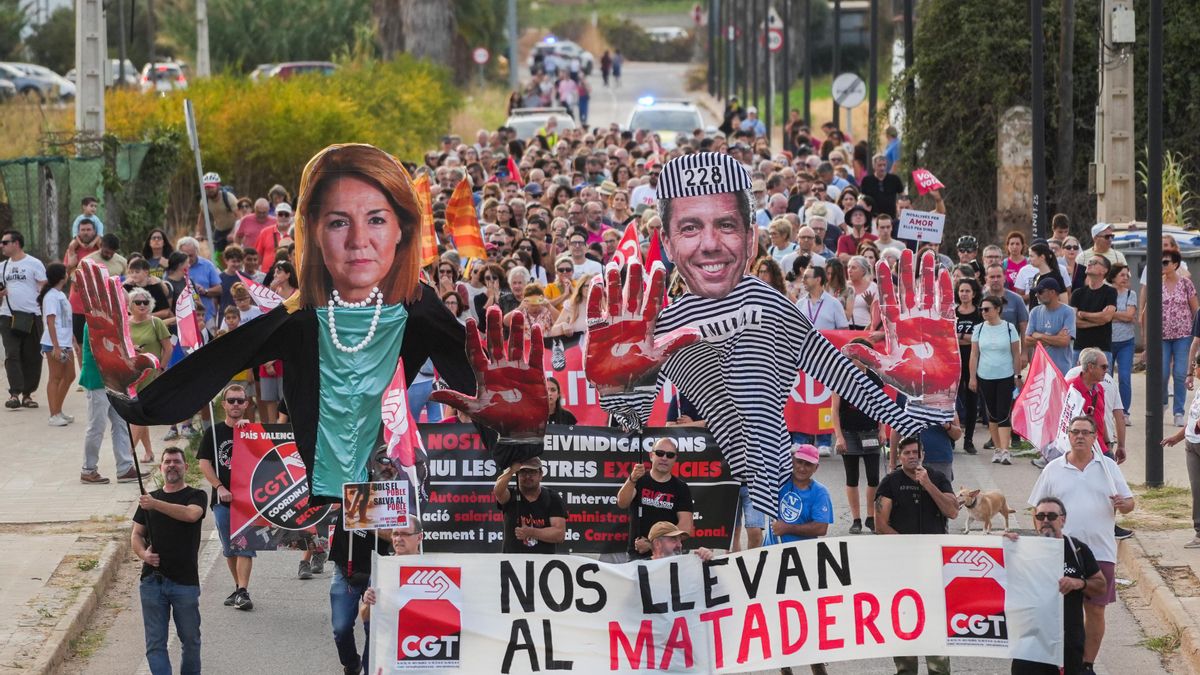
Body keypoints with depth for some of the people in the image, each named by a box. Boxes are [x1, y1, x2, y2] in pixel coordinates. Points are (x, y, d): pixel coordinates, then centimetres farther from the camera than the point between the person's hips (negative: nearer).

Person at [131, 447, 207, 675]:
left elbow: (191, 514, -22)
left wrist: (156, 504, -30)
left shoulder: (195, 496, 1)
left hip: (185, 581, -3)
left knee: (190, 638, 8)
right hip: (152, 580, 3)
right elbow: (137, 534, 15)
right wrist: (143, 553, -7)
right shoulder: (149, 499, 14)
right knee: (155, 642, -3)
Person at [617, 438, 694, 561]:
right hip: (637, 555, 0)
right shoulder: (639, 481, 4)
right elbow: (622, 503, -15)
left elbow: (686, 526, -6)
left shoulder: (681, 488, 3)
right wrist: (632, 480, -34)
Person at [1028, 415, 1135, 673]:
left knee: (1095, 610, 4)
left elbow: (1129, 503, 10)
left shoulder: (1108, 467, 8)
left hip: (1100, 552, 1)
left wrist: (1123, 504, -14)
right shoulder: (1053, 469, 7)